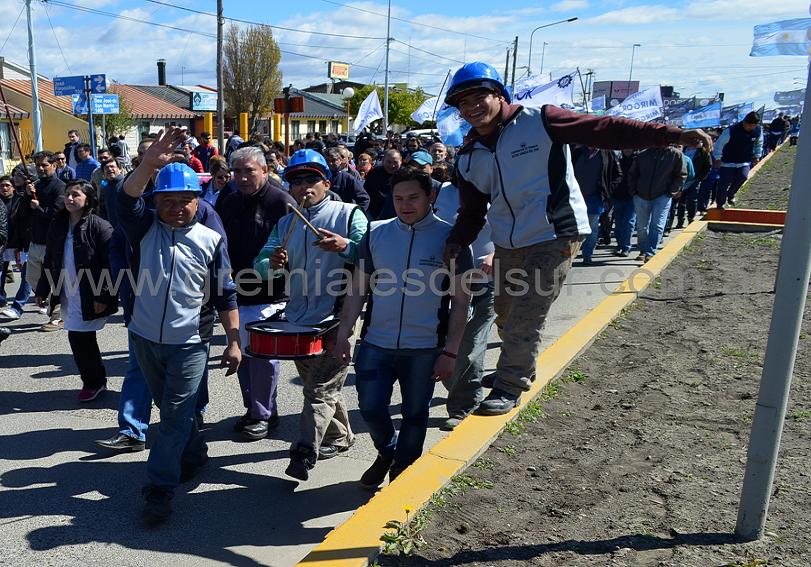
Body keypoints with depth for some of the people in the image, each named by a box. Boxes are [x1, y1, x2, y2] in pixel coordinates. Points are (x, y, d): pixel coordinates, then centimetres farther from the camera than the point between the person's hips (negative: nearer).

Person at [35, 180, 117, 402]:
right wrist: (42, 290, 13)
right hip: (67, 294, 7)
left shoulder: (100, 226, -12)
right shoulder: (58, 226, 9)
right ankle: (96, 380, 27)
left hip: (90, 295, -7)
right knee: (80, 339, 12)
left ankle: (93, 382, 14)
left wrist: (102, 296, -19)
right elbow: (49, 261, 15)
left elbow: (109, 265, -15)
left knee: (81, 338, -5)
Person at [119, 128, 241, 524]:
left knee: (176, 414, -3)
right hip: (144, 337, 3)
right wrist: (149, 164, -41)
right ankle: (194, 453, 41)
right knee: (170, 408, 19)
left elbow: (225, 296, -2)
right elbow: (127, 198, -23)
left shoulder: (211, 241, -5)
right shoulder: (145, 228, -1)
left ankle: (161, 488, 6)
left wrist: (233, 342, -5)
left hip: (189, 343, -3)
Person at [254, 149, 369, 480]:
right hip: (298, 319, 6)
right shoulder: (285, 224, 14)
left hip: (336, 319, -6)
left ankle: (304, 453, -5)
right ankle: (340, 436, 35)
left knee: (320, 388, -8)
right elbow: (261, 263, 8)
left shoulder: (349, 213, -2)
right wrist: (272, 264, -15)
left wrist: (345, 246, -30)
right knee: (321, 384, 18)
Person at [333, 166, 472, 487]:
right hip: (376, 344, 2)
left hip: (425, 349, -2)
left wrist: (450, 352, -8)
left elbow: (460, 301, -4)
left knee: (414, 415, 11)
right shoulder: (376, 234, 2)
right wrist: (343, 335, 1)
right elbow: (357, 291, 7)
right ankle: (387, 454, 37)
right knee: (370, 408, 5)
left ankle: (402, 472, 34)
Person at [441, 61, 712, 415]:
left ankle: (509, 388, 12)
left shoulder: (538, 122, -13)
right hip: (508, 245, 7)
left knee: (525, 319, -8)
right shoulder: (469, 158, 4)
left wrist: (672, 135, -24)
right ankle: (519, 368, 47)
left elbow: (605, 130, -17)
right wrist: (456, 242, -12)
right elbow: (471, 212, 9)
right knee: (506, 316, 20)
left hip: (554, 237, -6)